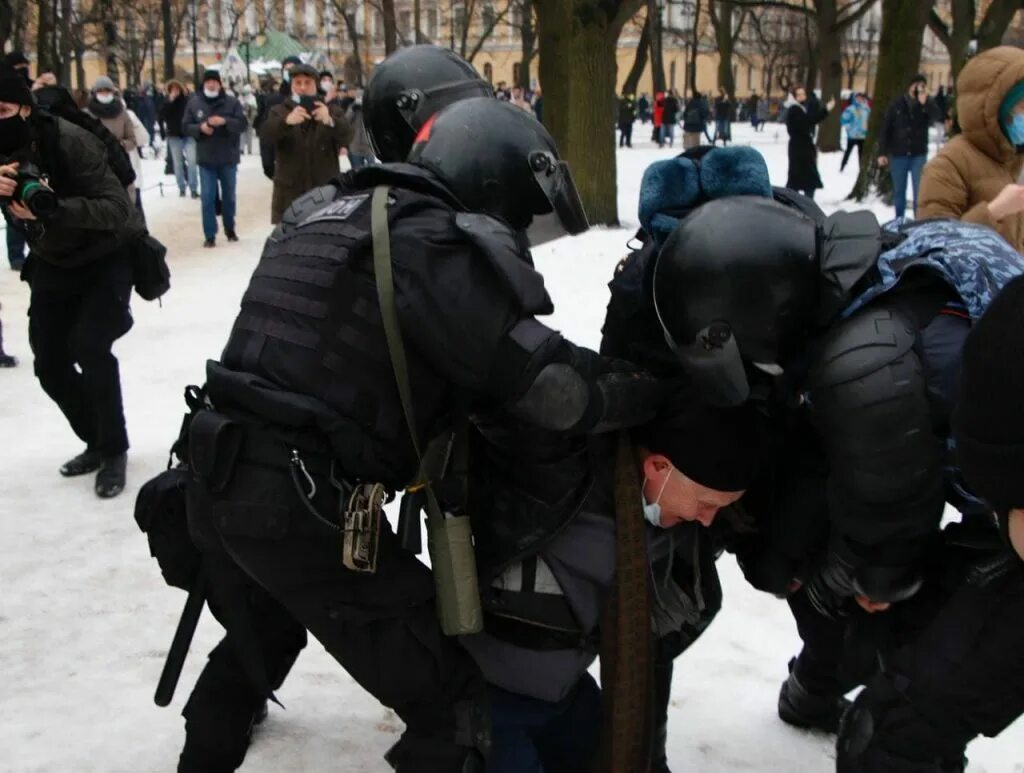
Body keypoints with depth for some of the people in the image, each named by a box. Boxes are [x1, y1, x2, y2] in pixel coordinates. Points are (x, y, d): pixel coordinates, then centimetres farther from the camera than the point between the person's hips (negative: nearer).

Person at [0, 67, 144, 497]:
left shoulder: (70, 141, -27)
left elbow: (117, 209, -33)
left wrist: (52, 209, -48)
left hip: (107, 258, -6)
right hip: (53, 263, 6)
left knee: (88, 346, -22)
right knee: (49, 363, 6)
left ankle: (114, 451, -4)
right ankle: (96, 442, 27)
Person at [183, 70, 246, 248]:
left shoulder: (232, 102, -3)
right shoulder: (194, 103, 0)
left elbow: (242, 124, -9)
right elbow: (186, 126, 2)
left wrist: (225, 121, -26)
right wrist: (200, 127, -18)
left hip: (228, 158, 0)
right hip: (206, 159, 0)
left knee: (229, 196, 15)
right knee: (207, 197, -3)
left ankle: (230, 229, 33)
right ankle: (210, 235, 1)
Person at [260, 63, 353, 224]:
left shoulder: (331, 110, 8)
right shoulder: (279, 111, 8)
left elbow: (347, 136, -11)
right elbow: (265, 135, -13)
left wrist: (330, 121, -34)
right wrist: (287, 121, -34)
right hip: (289, 192, 0)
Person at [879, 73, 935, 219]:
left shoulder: (927, 105, 3)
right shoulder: (897, 104, 0)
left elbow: (930, 121, -15)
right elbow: (886, 129, -1)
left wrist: (923, 104, -23)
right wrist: (882, 152, -6)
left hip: (919, 155, 0)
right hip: (898, 154, 0)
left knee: (919, 190, -6)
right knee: (898, 191, 9)